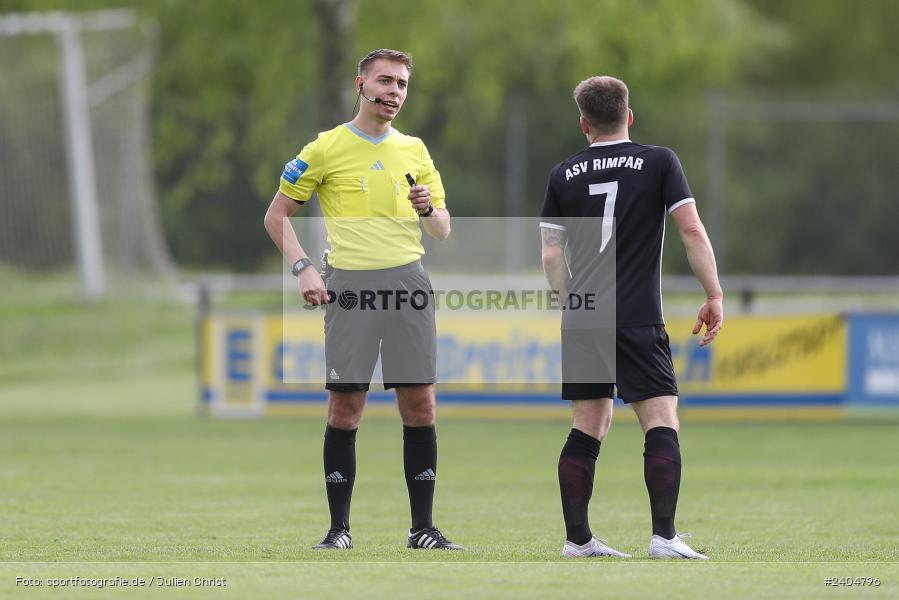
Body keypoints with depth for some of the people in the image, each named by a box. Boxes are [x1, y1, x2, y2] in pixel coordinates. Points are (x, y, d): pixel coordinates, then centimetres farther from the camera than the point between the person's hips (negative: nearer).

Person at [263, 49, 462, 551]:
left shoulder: (415, 151, 14)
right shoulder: (326, 149, 2)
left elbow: (443, 231, 17)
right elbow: (277, 215, 6)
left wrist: (429, 209, -6)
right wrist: (303, 269, -6)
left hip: (409, 282, 3)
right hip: (350, 284, -3)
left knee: (420, 405, 0)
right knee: (345, 407, -3)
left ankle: (423, 528, 5)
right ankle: (340, 528, 4)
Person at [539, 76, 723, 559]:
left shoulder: (563, 175, 9)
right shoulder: (659, 162, 1)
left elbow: (551, 256, 9)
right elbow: (692, 231, -5)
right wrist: (714, 296, 0)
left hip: (582, 320, 4)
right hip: (638, 320, -4)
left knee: (589, 427, 11)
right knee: (661, 424, -5)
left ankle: (577, 538, 12)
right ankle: (664, 535, -16)